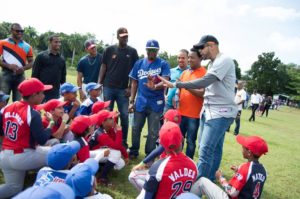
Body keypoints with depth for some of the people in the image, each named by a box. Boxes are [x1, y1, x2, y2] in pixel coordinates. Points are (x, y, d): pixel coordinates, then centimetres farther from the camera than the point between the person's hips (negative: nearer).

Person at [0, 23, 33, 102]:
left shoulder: (27, 46, 9)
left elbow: (31, 62, 11)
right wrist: (9, 66, -15)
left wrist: (23, 68, -8)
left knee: (19, 101, 6)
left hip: (20, 76, 2)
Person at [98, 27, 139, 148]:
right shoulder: (109, 50, 3)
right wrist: (99, 83, 0)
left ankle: (124, 141, 15)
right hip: (108, 87, 0)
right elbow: (103, 67, 6)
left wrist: (130, 87, -2)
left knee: (124, 115, 2)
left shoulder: (132, 51, 4)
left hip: (123, 89, 0)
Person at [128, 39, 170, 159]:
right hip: (140, 102, 3)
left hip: (156, 103, -2)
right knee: (136, 129, 13)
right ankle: (134, 151, 31)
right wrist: (131, 101, 5)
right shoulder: (139, 63, 5)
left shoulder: (163, 64, -4)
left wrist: (155, 87, -38)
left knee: (153, 132, 8)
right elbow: (134, 83, 8)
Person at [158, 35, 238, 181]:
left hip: (221, 112, -9)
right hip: (211, 111, 9)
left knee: (205, 150, -11)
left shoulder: (224, 60, -14)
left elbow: (204, 82, -23)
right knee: (214, 148, 16)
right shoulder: (213, 63, 17)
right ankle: (209, 179, 27)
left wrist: (175, 85, -21)